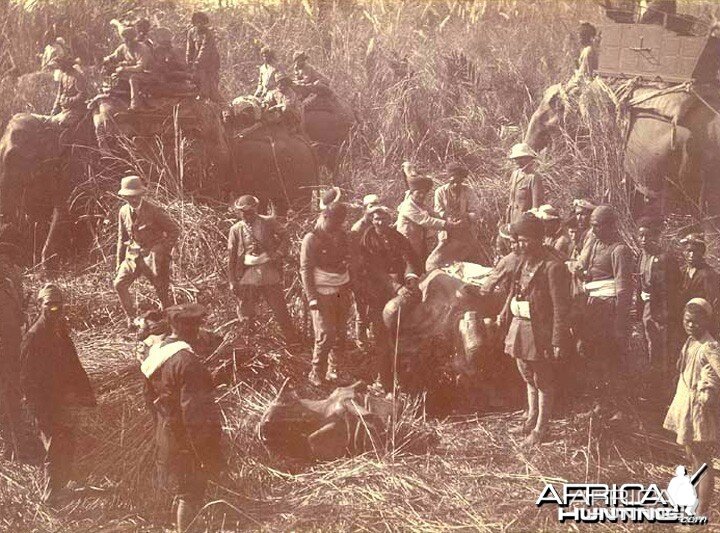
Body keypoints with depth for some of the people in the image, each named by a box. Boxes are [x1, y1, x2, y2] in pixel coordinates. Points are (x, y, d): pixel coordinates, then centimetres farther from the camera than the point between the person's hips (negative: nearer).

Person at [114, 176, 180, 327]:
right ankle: (131, 318, 4)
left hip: (154, 256, -5)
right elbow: (122, 238, 13)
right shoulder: (123, 212, 3)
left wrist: (164, 252, -11)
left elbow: (174, 230, -8)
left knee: (162, 292, 2)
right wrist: (119, 262, 10)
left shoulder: (154, 211, -14)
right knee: (119, 284, -8)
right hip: (133, 255, 5)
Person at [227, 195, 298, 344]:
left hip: (269, 274, -1)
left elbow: (284, 236, 15)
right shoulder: (236, 229, 3)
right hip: (247, 277, 1)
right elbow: (231, 258, 4)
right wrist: (232, 281, 1)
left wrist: (278, 253, -1)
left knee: (280, 310, 4)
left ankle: (293, 342, 16)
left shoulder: (269, 222, 0)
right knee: (246, 316, 6)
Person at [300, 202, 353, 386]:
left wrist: (351, 287, 12)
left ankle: (333, 371, 19)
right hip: (322, 294, -6)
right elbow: (305, 270, -10)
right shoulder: (311, 239, -8)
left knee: (341, 334, 7)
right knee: (325, 335, -9)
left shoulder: (341, 235, 9)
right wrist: (312, 298, -15)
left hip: (342, 292, 6)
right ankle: (317, 375, 3)